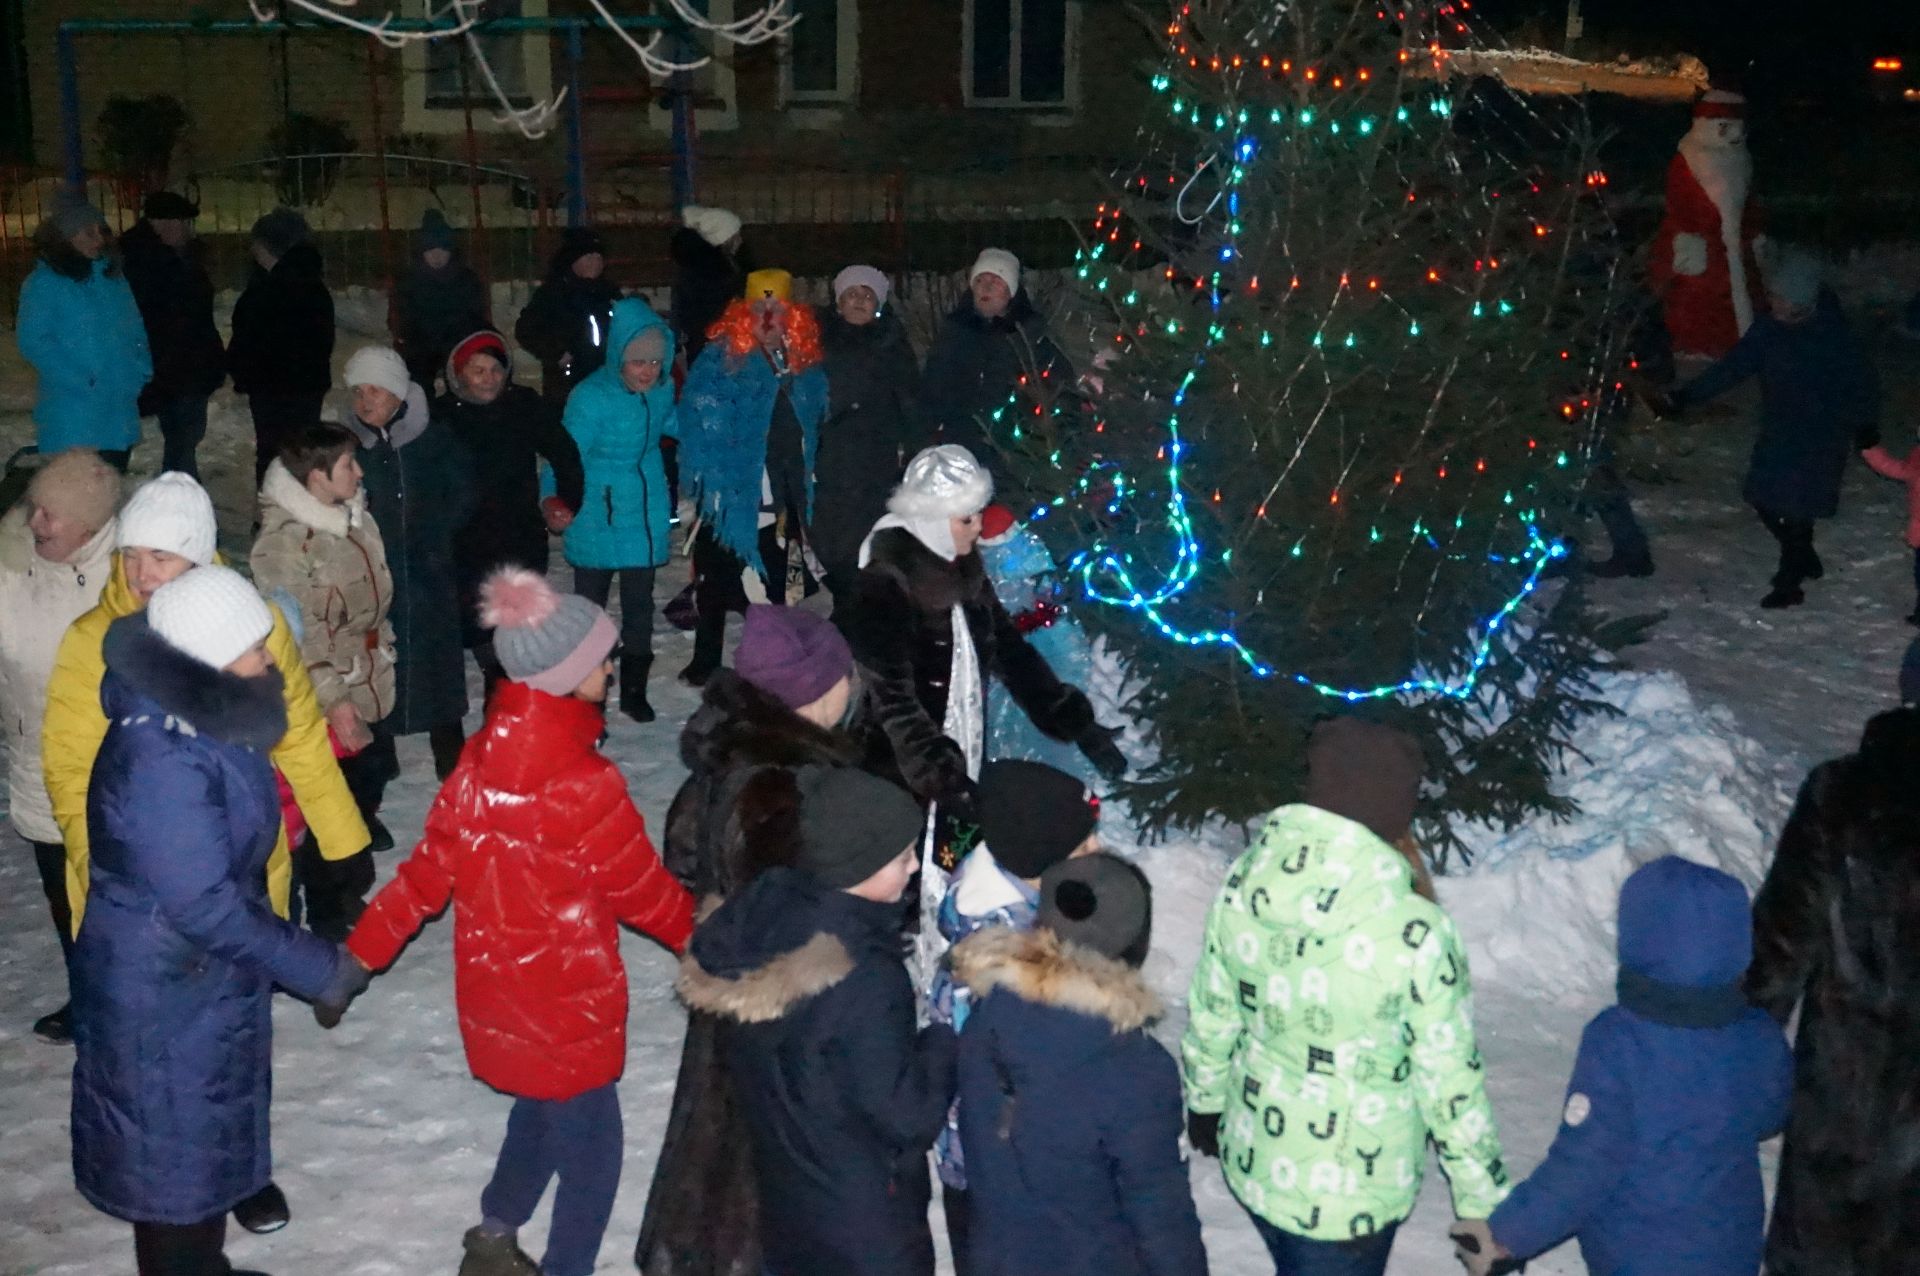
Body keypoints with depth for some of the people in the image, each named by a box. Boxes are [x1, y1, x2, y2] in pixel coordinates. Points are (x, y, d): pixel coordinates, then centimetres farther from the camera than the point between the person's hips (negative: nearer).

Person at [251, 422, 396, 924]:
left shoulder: (354, 516, 3)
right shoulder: (283, 543, -24)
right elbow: (296, 635, -24)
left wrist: (383, 653, 21)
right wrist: (333, 698, -24)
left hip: (370, 688, 9)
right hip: (325, 701, -9)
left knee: (367, 788, 24)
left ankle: (354, 891, 48)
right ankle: (328, 914, 20)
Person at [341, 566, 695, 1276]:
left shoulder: (481, 762, -8)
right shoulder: (585, 786, -27)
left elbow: (430, 870, -1)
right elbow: (643, 891, -14)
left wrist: (362, 950, 10)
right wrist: (703, 934, 4)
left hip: (494, 994, 8)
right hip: (568, 1007, -8)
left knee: (539, 1113, 29)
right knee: (590, 1149, 11)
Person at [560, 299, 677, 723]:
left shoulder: (662, 390, -4)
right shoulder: (591, 398, -22)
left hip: (646, 520, 5)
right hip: (597, 523, -5)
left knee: (639, 607, 16)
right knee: (589, 609, 7)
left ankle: (634, 691, 32)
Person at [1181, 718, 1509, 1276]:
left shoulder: (1243, 884, -12)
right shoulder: (1414, 932, -28)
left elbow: (1211, 1014, 1)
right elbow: (1449, 1079, -18)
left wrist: (1204, 1101, 20)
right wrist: (1483, 1202, -5)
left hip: (1253, 1159, 5)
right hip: (1349, 1189, -5)